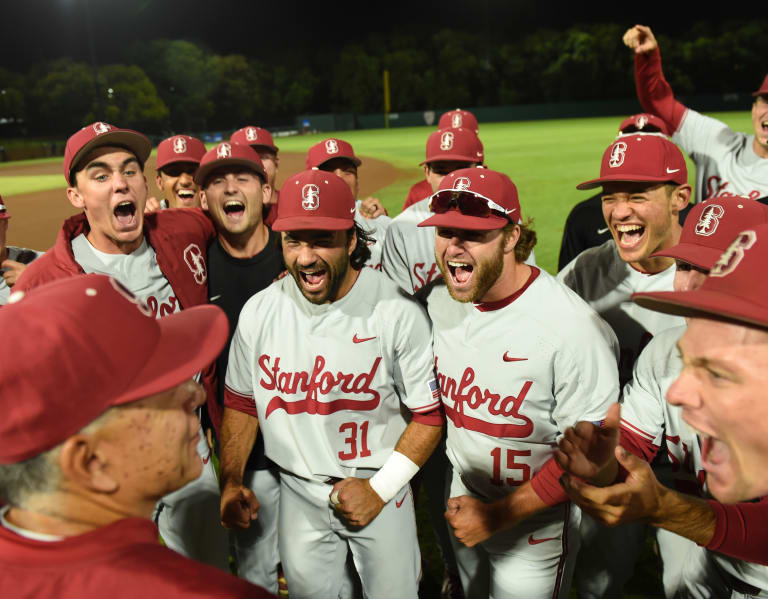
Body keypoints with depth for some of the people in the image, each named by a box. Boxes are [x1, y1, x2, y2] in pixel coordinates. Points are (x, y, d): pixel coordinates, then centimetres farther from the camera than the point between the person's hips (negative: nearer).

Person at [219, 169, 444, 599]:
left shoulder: (400, 310, -20)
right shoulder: (258, 311, -9)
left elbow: (430, 413, -12)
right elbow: (241, 402, 4)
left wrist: (380, 489, -15)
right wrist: (231, 481, -5)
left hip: (379, 487, -2)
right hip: (298, 491, 3)